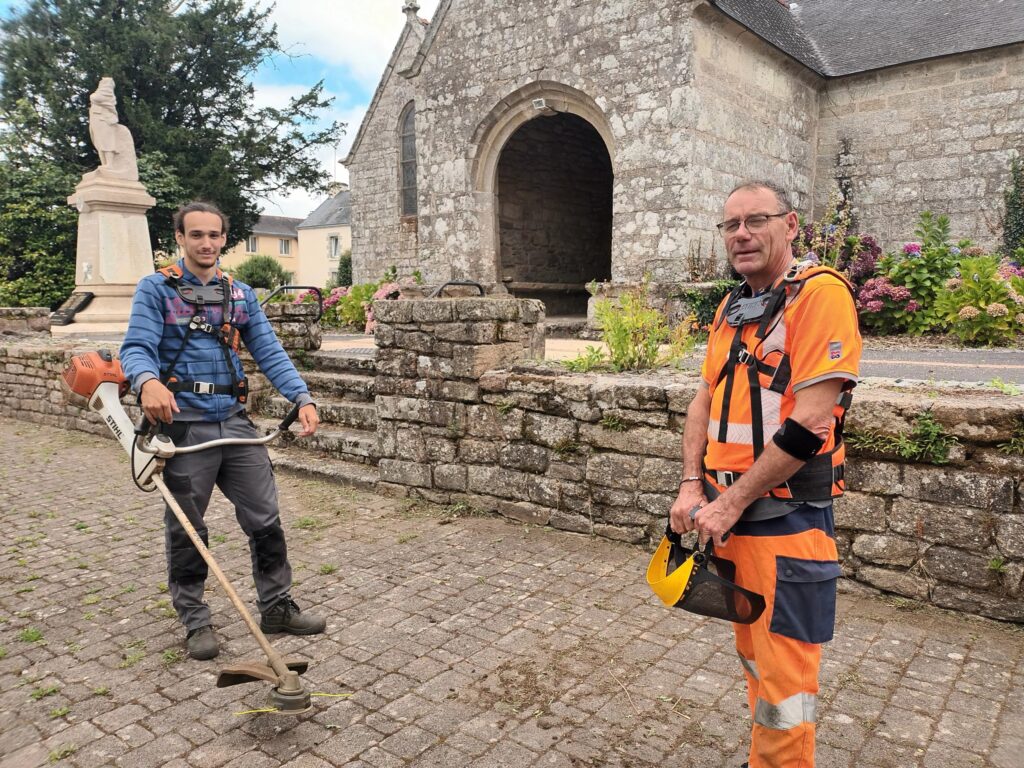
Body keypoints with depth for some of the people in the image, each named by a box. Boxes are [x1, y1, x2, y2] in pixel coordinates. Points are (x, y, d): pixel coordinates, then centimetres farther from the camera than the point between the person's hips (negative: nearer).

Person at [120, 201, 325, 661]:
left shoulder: (241, 295, 12)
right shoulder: (156, 289, 0)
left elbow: (270, 353, 4)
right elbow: (136, 347, -13)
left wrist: (303, 398, -11)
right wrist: (148, 381, -36)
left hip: (235, 420, 4)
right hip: (182, 423, -4)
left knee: (265, 518, 7)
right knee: (186, 530, 7)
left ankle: (276, 606, 22)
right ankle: (195, 622, 23)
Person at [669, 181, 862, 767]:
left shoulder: (820, 293, -13)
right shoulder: (731, 309, 12)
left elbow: (809, 420, -21)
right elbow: (706, 401, 12)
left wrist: (731, 502, -17)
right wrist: (693, 486, -1)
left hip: (787, 519, -8)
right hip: (731, 517, 8)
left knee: (783, 679, 3)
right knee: (753, 655, 21)